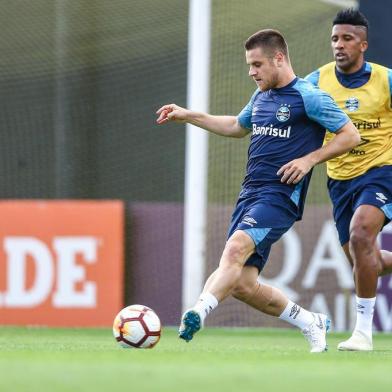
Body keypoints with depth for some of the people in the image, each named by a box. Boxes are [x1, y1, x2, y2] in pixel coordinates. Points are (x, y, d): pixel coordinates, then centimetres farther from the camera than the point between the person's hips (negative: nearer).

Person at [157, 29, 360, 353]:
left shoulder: (309, 97, -6)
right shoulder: (262, 96, 17)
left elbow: (351, 135, -5)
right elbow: (238, 126, 36)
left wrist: (309, 159, -13)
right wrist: (188, 116, 31)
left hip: (280, 196, -8)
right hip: (250, 194, 8)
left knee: (237, 246, -33)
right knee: (242, 285, 2)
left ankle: (198, 314, -49)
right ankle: (312, 324, 20)